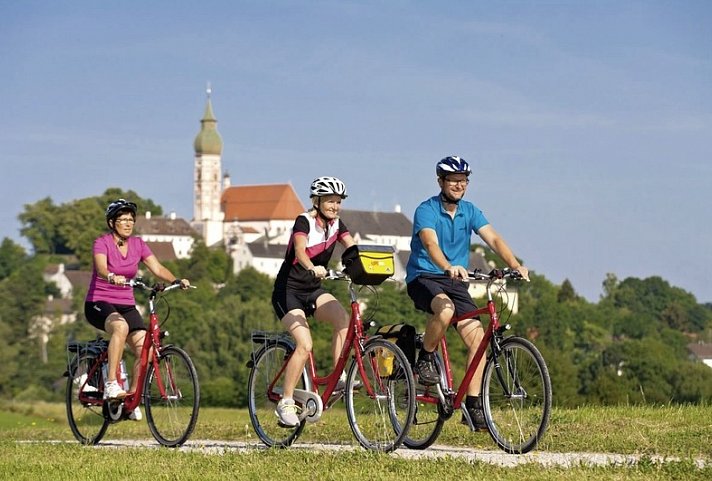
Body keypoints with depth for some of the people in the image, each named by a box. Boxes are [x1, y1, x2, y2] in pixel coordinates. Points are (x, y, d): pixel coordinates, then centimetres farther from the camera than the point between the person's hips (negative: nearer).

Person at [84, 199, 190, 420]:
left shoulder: (138, 244, 6)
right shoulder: (102, 243, -9)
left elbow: (157, 268, -4)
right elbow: (101, 267, -28)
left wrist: (177, 281, -22)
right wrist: (112, 277, -51)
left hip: (126, 305, 5)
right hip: (99, 303, -5)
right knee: (120, 326, -39)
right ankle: (111, 384, -36)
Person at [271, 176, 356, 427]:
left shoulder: (336, 224, 5)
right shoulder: (304, 221, -14)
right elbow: (300, 250, -32)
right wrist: (312, 268, -53)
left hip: (313, 290, 6)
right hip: (288, 290, -6)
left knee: (343, 319, -23)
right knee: (305, 344, -22)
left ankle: (338, 377, -17)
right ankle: (286, 402, -12)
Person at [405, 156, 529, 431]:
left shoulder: (469, 211, 6)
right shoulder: (426, 211, -10)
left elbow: (493, 239, -7)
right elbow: (431, 244, -28)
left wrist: (515, 266, -25)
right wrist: (448, 268, -48)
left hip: (455, 282, 5)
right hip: (423, 278, -5)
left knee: (477, 336, -12)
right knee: (445, 309, -38)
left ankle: (473, 406, -8)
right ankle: (424, 360, -13)